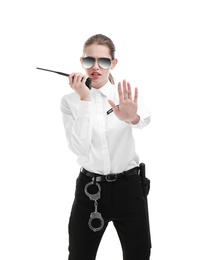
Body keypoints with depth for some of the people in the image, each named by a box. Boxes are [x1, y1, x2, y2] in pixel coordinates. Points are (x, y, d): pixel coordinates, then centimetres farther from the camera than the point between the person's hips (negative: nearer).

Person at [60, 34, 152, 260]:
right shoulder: (70, 101, -1)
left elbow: (145, 118, -26)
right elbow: (79, 148, -14)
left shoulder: (127, 95, -1)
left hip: (128, 186, 0)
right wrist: (85, 100, -20)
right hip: (89, 189, 0)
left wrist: (132, 117, -50)